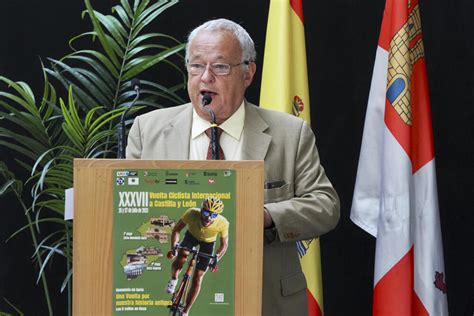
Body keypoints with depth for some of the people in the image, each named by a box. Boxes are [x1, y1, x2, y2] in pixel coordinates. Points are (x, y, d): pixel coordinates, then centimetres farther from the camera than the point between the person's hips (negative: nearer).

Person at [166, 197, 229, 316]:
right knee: (182, 255, -32)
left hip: (208, 243, 0)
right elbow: (176, 229, -19)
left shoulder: (223, 223, -35)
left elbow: (224, 244, -16)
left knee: (197, 278, -6)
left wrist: (216, 259, -31)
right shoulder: (192, 213, -36)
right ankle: (173, 279, 0)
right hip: (192, 236, 0)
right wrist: (173, 247, -32)